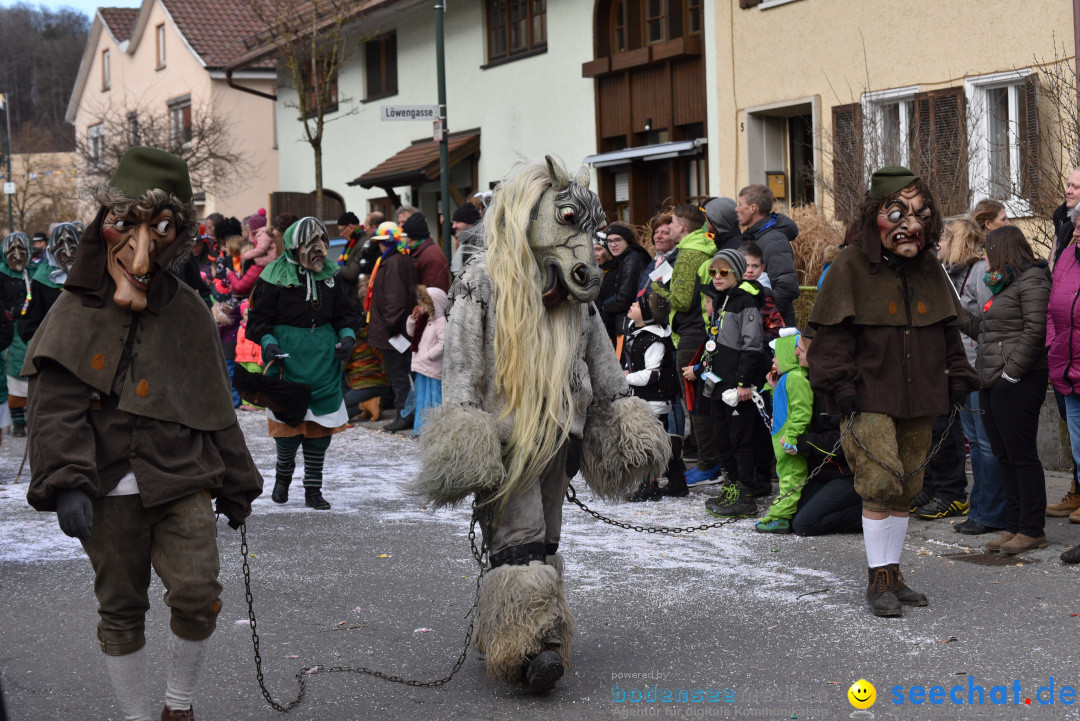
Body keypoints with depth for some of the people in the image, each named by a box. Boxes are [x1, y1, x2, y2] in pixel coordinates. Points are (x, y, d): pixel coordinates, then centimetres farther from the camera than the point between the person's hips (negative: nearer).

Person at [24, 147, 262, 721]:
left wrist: (235, 485, 15)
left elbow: (214, 405, 14)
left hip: (183, 481, 1)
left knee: (197, 596, -12)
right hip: (110, 491, -1)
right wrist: (66, 482, -21)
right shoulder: (76, 312, 1)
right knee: (120, 611, 8)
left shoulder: (187, 312, 8)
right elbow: (56, 407, -7)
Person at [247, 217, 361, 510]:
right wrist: (268, 342, -17)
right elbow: (259, 317, -1)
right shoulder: (275, 276, -5)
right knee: (289, 423, -4)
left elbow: (344, 313, 17)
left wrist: (347, 335, -1)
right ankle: (282, 476, 24)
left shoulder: (329, 274, 9)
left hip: (324, 358, 4)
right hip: (288, 355, -4)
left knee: (321, 426, 4)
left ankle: (313, 490, 14)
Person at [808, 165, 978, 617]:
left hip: (917, 399, 6)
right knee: (881, 483, -14)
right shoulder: (851, 266, -5)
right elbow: (832, 332, -7)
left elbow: (948, 330, 20)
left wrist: (957, 377, 12)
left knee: (906, 489, 9)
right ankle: (879, 579, -2)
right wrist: (840, 385, -13)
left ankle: (893, 575, 20)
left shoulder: (929, 270, 11)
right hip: (869, 397, -5)